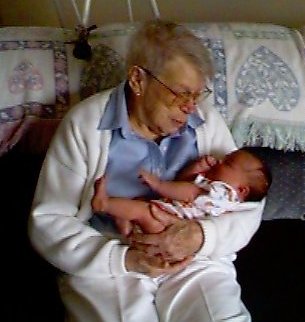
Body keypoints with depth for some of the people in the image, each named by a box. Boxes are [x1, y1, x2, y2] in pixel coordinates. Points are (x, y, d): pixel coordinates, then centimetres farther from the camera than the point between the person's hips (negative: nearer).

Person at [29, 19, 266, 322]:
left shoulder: (206, 120, 3)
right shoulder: (84, 123, -5)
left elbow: (248, 208, 3)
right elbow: (47, 221, -5)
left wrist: (201, 236, -18)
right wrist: (124, 259, -18)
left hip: (196, 261, 2)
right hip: (107, 264, -2)